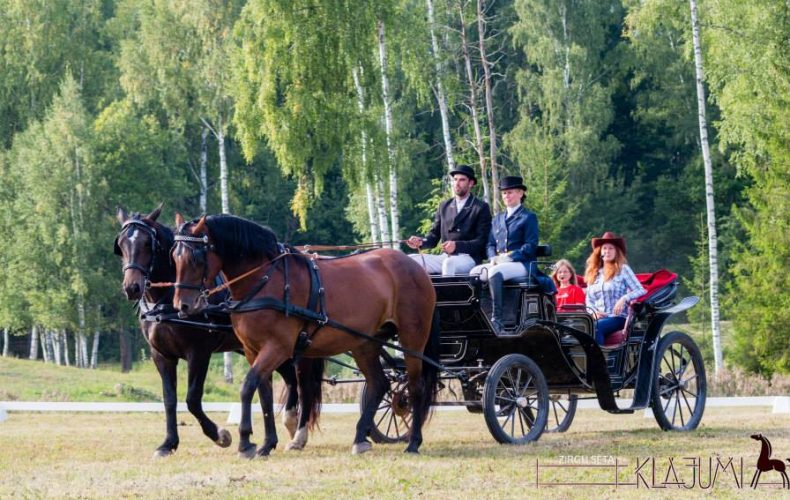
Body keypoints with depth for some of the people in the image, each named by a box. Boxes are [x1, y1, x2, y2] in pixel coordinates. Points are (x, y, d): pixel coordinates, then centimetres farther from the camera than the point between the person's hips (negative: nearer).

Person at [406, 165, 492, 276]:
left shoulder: (481, 208, 3)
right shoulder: (444, 206, 20)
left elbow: (481, 242, -6)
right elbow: (434, 234, 17)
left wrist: (457, 245, -22)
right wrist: (421, 242, -7)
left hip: (468, 258, -6)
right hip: (445, 257, 6)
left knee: (449, 263, -38)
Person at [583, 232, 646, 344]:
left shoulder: (623, 269, 5)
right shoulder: (593, 273, 18)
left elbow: (641, 291, -1)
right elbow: (589, 300, 19)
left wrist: (624, 298, -19)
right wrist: (593, 312, -2)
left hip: (618, 318, -4)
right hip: (597, 318, 4)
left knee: (595, 327, -34)